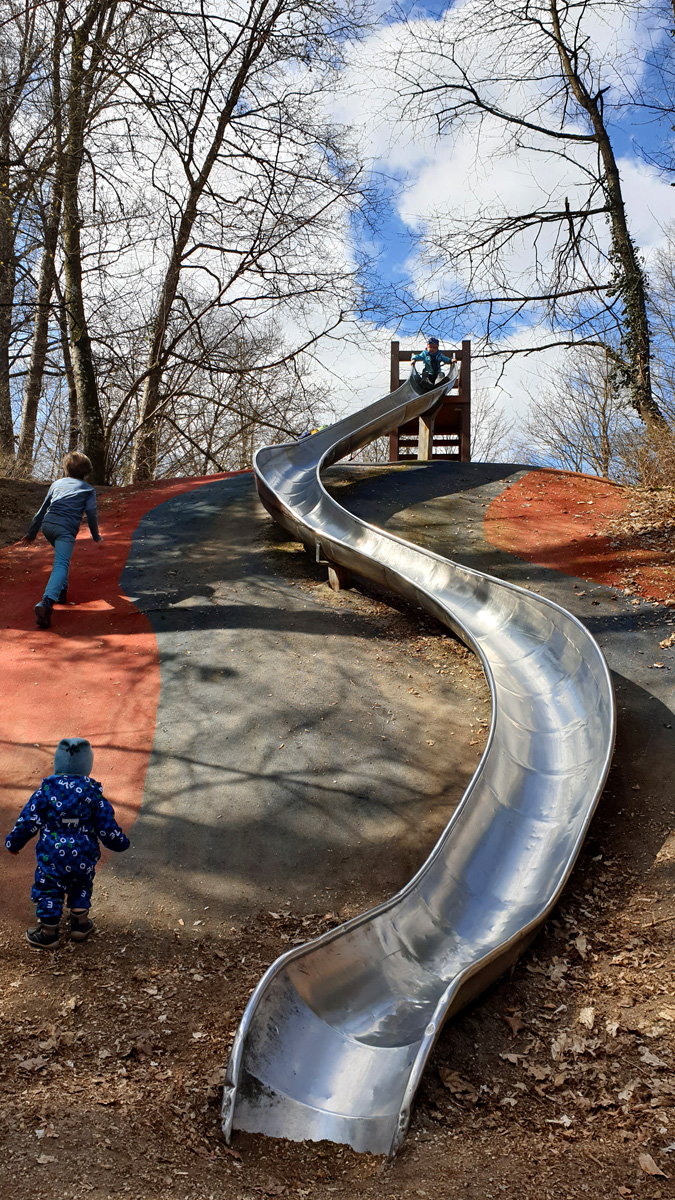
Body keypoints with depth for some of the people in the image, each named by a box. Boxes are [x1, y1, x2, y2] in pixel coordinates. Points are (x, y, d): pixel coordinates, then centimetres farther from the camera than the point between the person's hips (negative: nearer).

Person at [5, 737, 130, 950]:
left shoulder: (46, 789, -9)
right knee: (81, 887, 25)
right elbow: (107, 825, -2)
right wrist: (120, 842, 16)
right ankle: (80, 924, 30)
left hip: (52, 855, -2)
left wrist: (14, 842, 9)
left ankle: (48, 933, 20)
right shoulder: (92, 792, -7)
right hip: (83, 856, 2)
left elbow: (28, 821, -5)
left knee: (48, 890, 14)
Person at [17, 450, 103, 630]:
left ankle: (61, 590, 32)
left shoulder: (57, 484, 27)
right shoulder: (88, 490, 16)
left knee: (61, 559, 33)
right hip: (66, 529, -5)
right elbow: (91, 515, 9)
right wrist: (96, 536, 25)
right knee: (61, 565, -18)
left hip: (47, 525, 5)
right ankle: (46, 602, -40)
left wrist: (31, 533, 33)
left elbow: (43, 510, 27)